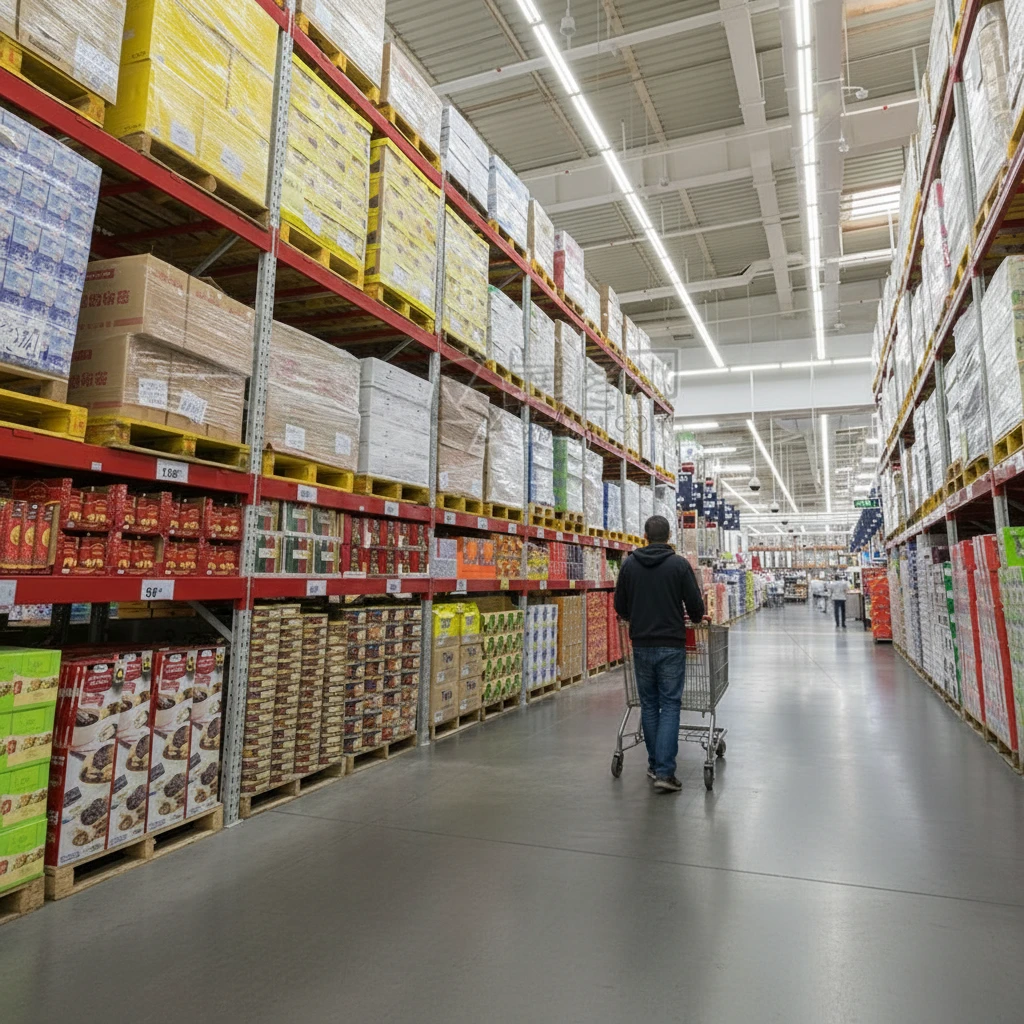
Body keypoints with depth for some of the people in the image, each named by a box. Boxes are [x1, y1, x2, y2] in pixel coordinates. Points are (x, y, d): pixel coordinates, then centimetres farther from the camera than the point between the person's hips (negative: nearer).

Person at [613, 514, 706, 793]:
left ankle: (655, 764, 22)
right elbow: (696, 606, -4)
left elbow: (620, 607, 8)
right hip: (671, 645, -2)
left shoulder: (629, 564, 2)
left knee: (648, 704, 15)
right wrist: (695, 619, 19)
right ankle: (665, 772, -5)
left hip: (641, 645, 3)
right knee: (670, 705, 1)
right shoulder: (680, 564, -6)